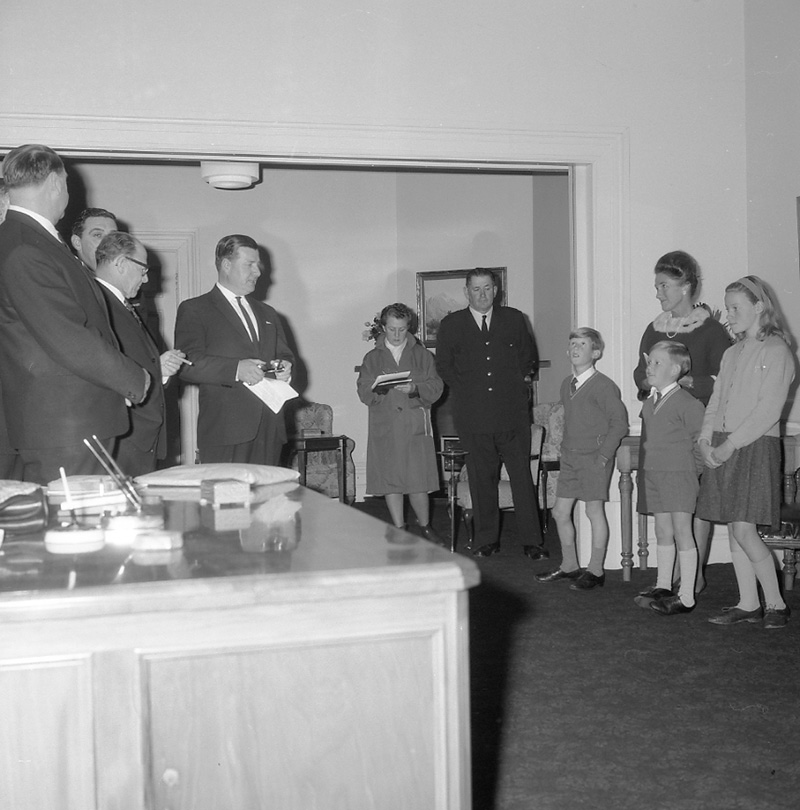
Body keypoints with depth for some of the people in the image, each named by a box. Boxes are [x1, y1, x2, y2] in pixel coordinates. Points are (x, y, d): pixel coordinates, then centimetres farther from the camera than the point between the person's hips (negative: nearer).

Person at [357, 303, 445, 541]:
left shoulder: (422, 355, 11)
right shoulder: (372, 358, 13)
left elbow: (436, 388, 1)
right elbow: (363, 392, 3)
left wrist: (415, 389, -18)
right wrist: (375, 388, -19)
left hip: (415, 426, -1)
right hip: (384, 428, 1)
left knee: (418, 482, -5)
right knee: (390, 482, 2)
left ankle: (425, 527, 14)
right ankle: (399, 531, 15)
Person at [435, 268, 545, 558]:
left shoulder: (514, 319, 8)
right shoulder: (451, 325, 6)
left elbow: (528, 356, 19)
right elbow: (443, 366, 14)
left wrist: (513, 385, 10)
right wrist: (465, 390, 5)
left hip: (512, 414, 0)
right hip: (473, 417, 0)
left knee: (522, 477, -1)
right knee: (482, 479, 5)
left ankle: (531, 540, 6)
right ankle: (487, 540, 16)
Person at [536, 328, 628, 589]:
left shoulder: (603, 386, -12)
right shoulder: (567, 384, 11)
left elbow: (619, 423, -12)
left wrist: (604, 454, -14)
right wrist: (564, 449, 13)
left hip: (594, 458, -8)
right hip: (570, 457, 8)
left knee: (595, 511, 0)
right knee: (560, 511, 9)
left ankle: (596, 570, 10)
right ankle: (569, 565, 23)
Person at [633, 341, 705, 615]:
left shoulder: (687, 403, -12)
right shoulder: (649, 404, 12)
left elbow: (702, 438, -11)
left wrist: (691, 467, -8)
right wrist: (645, 469, 13)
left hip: (679, 476, -7)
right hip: (653, 475, 7)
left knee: (682, 532, -3)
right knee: (663, 531, 14)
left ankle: (686, 597, 1)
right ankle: (662, 587, 25)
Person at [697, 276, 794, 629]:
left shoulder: (776, 351, -6)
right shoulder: (732, 353, 17)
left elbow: (768, 410, -14)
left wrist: (731, 444, -16)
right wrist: (706, 438, -1)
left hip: (756, 446, -7)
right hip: (723, 448, 7)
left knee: (744, 531, -11)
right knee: (734, 531, 7)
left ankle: (776, 604, 3)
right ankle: (748, 604, 15)